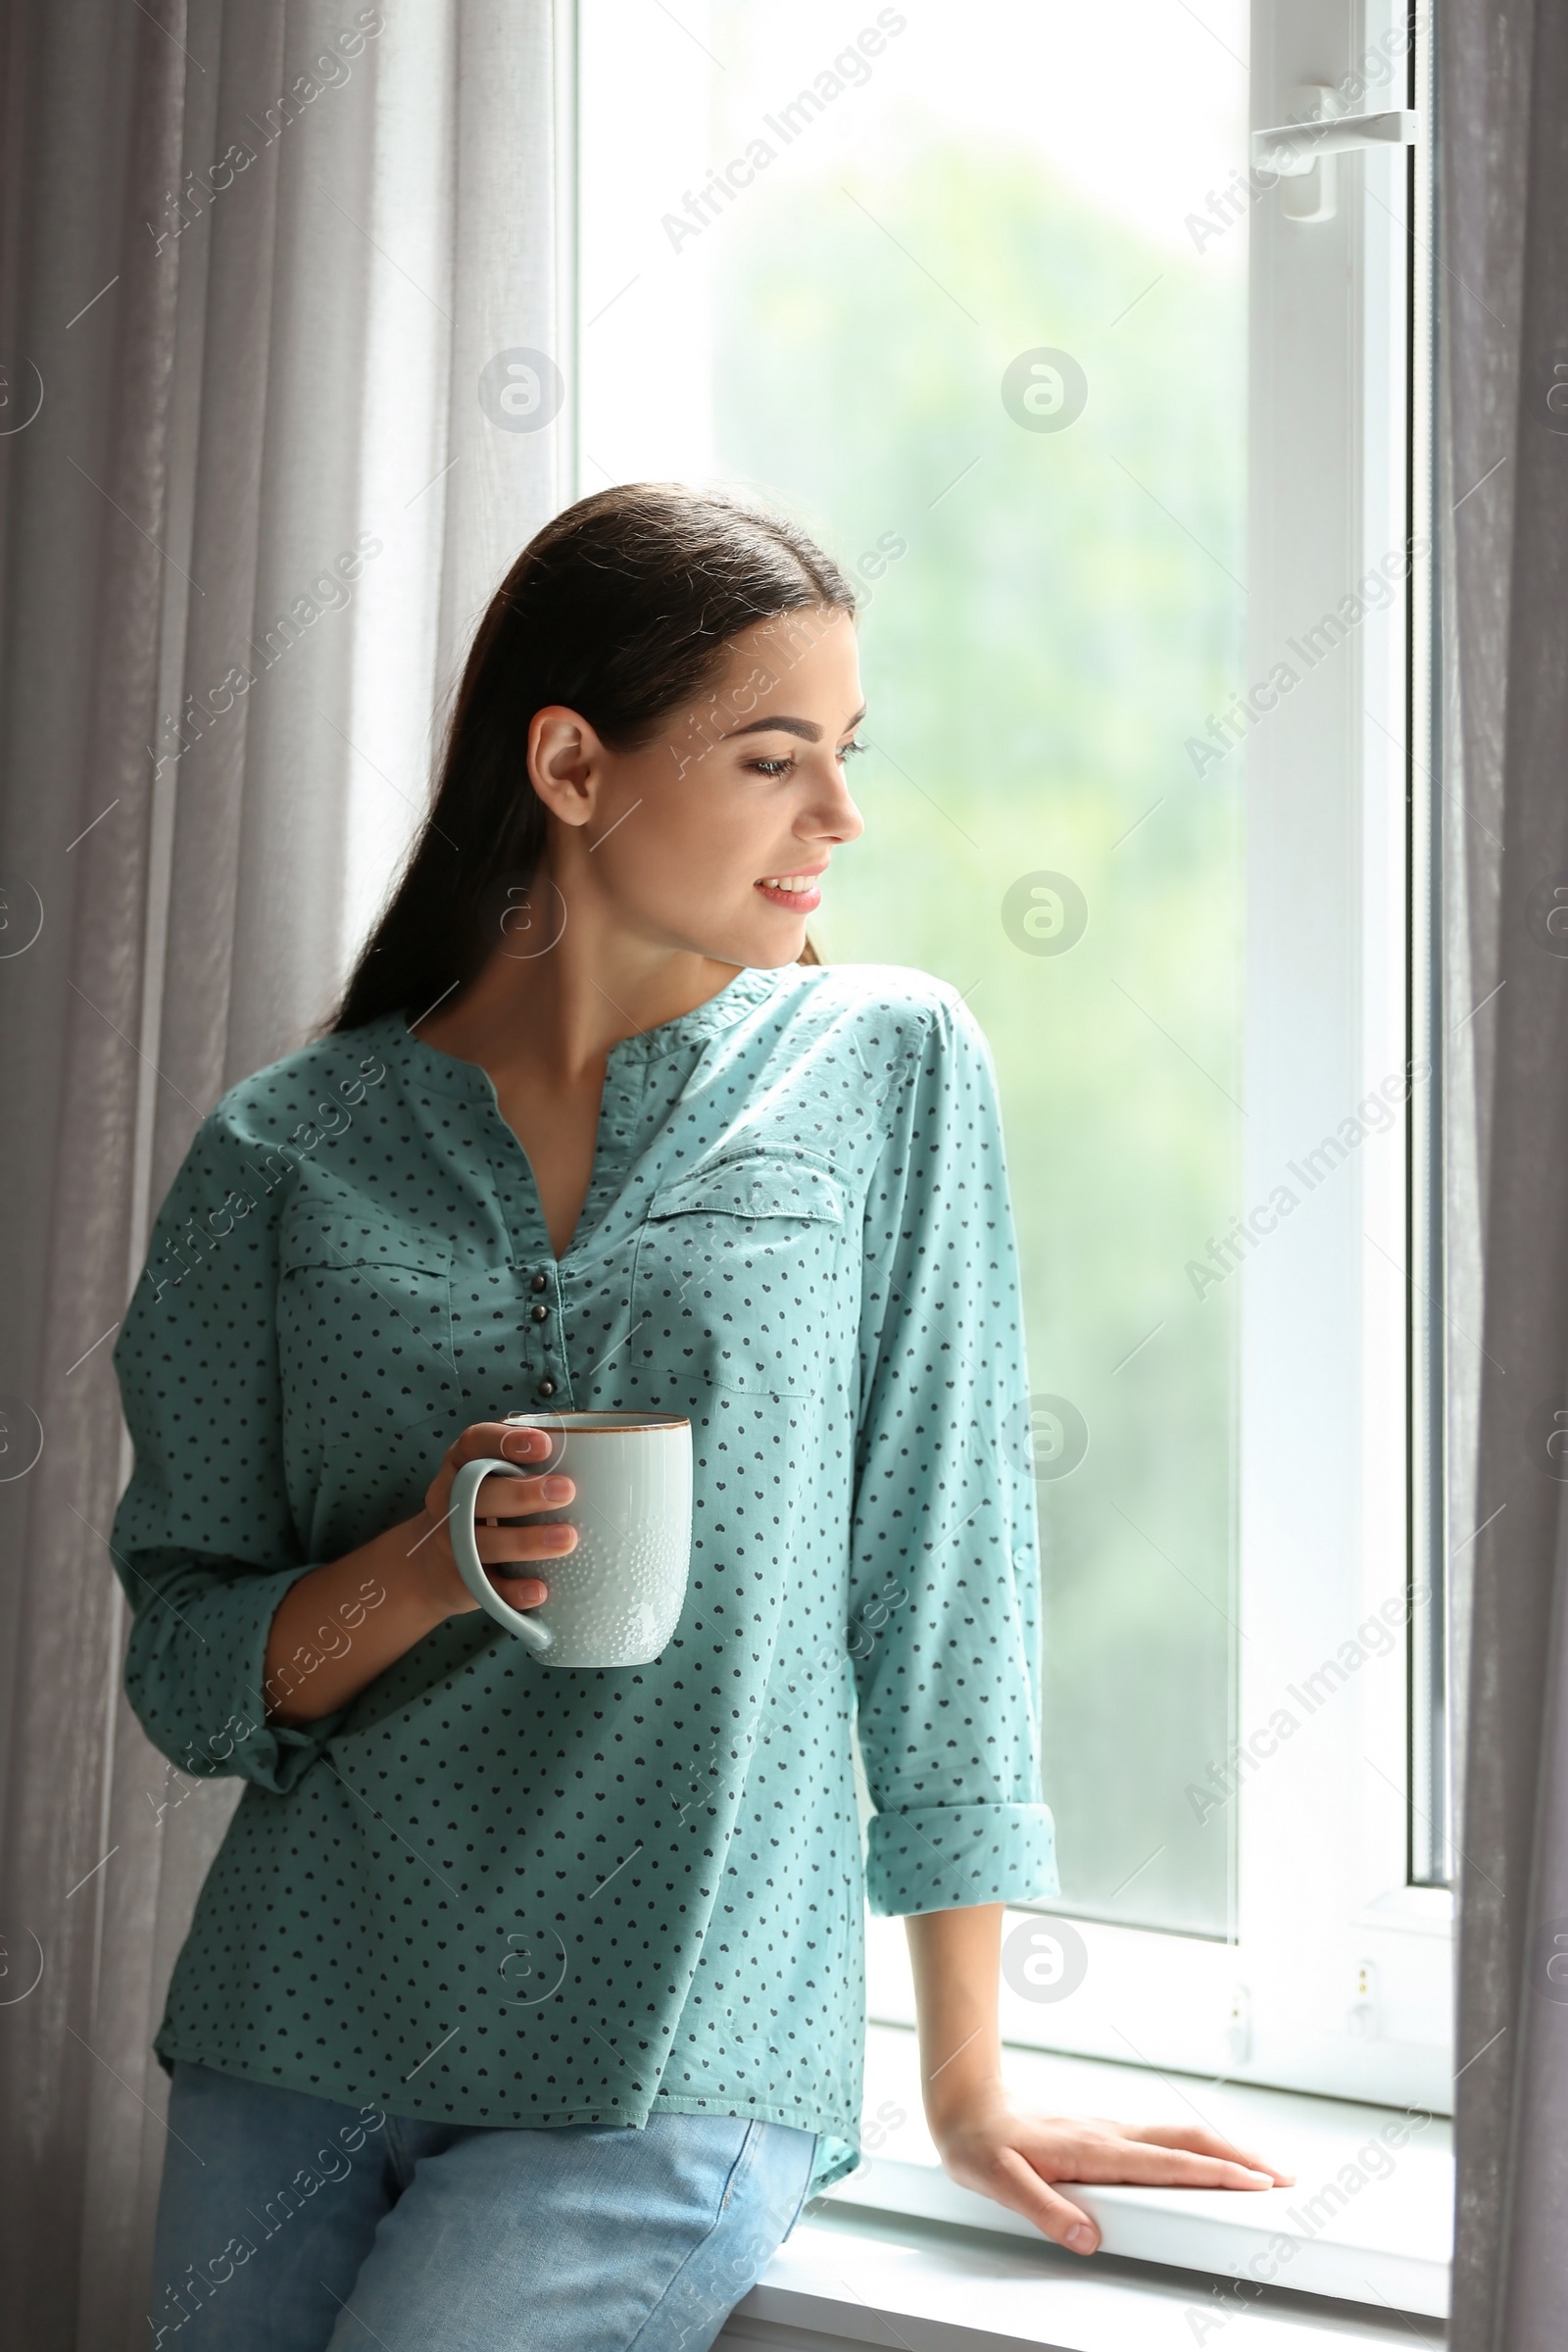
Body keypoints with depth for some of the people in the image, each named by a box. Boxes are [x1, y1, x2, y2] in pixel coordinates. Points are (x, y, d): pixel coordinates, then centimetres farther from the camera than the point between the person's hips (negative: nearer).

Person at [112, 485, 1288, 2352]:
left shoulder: (886, 1065, -1)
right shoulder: (285, 1153, 1)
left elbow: (937, 1570, -1)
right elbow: (187, 1681, 4)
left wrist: (969, 2086, 0)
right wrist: (422, 1571, -16)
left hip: (673, 2076, -2)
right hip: (293, 2048, 2)